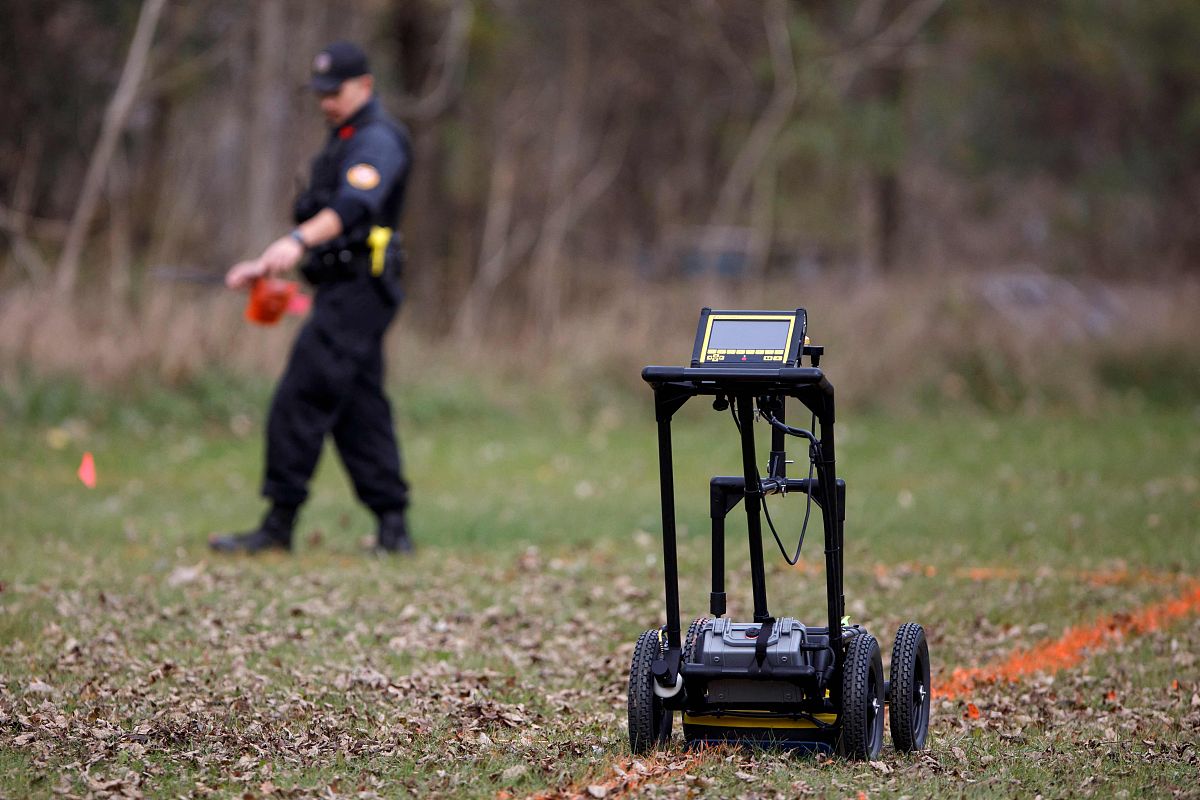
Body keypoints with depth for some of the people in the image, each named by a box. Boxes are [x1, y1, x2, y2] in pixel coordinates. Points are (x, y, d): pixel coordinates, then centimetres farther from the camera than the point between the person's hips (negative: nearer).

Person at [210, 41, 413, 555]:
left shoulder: (377, 140, -11)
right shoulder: (344, 141, 22)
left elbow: (353, 205, -30)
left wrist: (298, 241, -44)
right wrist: (265, 267, 25)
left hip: (358, 292, -10)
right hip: (342, 291, 10)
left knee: (299, 401, -13)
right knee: (358, 411, 9)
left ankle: (280, 525, -11)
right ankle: (393, 528, 11)